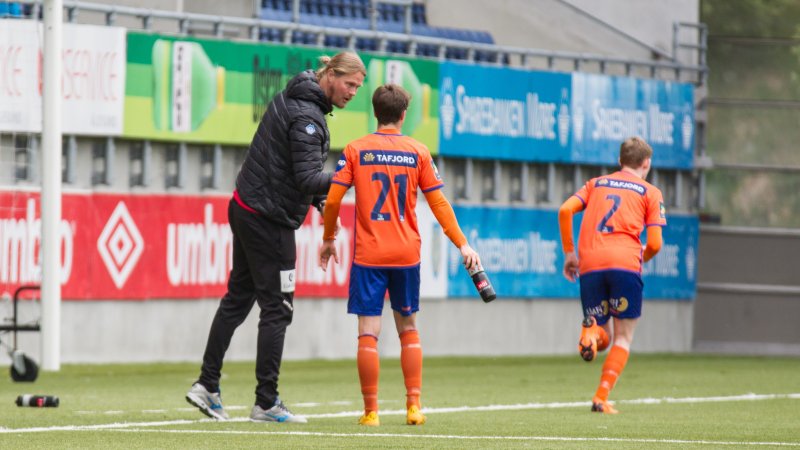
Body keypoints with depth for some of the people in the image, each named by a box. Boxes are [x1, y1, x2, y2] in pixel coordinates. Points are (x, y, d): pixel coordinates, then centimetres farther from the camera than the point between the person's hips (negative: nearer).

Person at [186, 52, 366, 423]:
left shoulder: (289, 98, 10)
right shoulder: (307, 117, -20)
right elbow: (307, 178, -25)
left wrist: (314, 197, 14)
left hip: (246, 208, 10)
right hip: (269, 220, -10)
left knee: (238, 297, 15)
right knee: (277, 309, -3)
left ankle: (207, 385, 16)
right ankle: (266, 403, 0)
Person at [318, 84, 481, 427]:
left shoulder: (355, 150, -1)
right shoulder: (418, 152, 2)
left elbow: (332, 198, -4)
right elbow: (438, 202, 2)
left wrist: (328, 238, 11)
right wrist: (462, 244, 7)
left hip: (368, 255, -2)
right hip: (406, 254, 2)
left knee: (368, 333, -1)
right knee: (408, 328, 16)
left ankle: (371, 411, -3)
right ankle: (414, 406, 11)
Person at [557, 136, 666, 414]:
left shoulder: (596, 183, 23)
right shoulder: (650, 192, 13)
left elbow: (565, 210, 6)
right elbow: (654, 244, 4)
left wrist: (569, 253, 13)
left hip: (589, 266, 3)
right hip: (625, 263, -3)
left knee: (602, 335, 15)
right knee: (623, 337, 9)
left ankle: (590, 332, -23)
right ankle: (601, 398, -6)